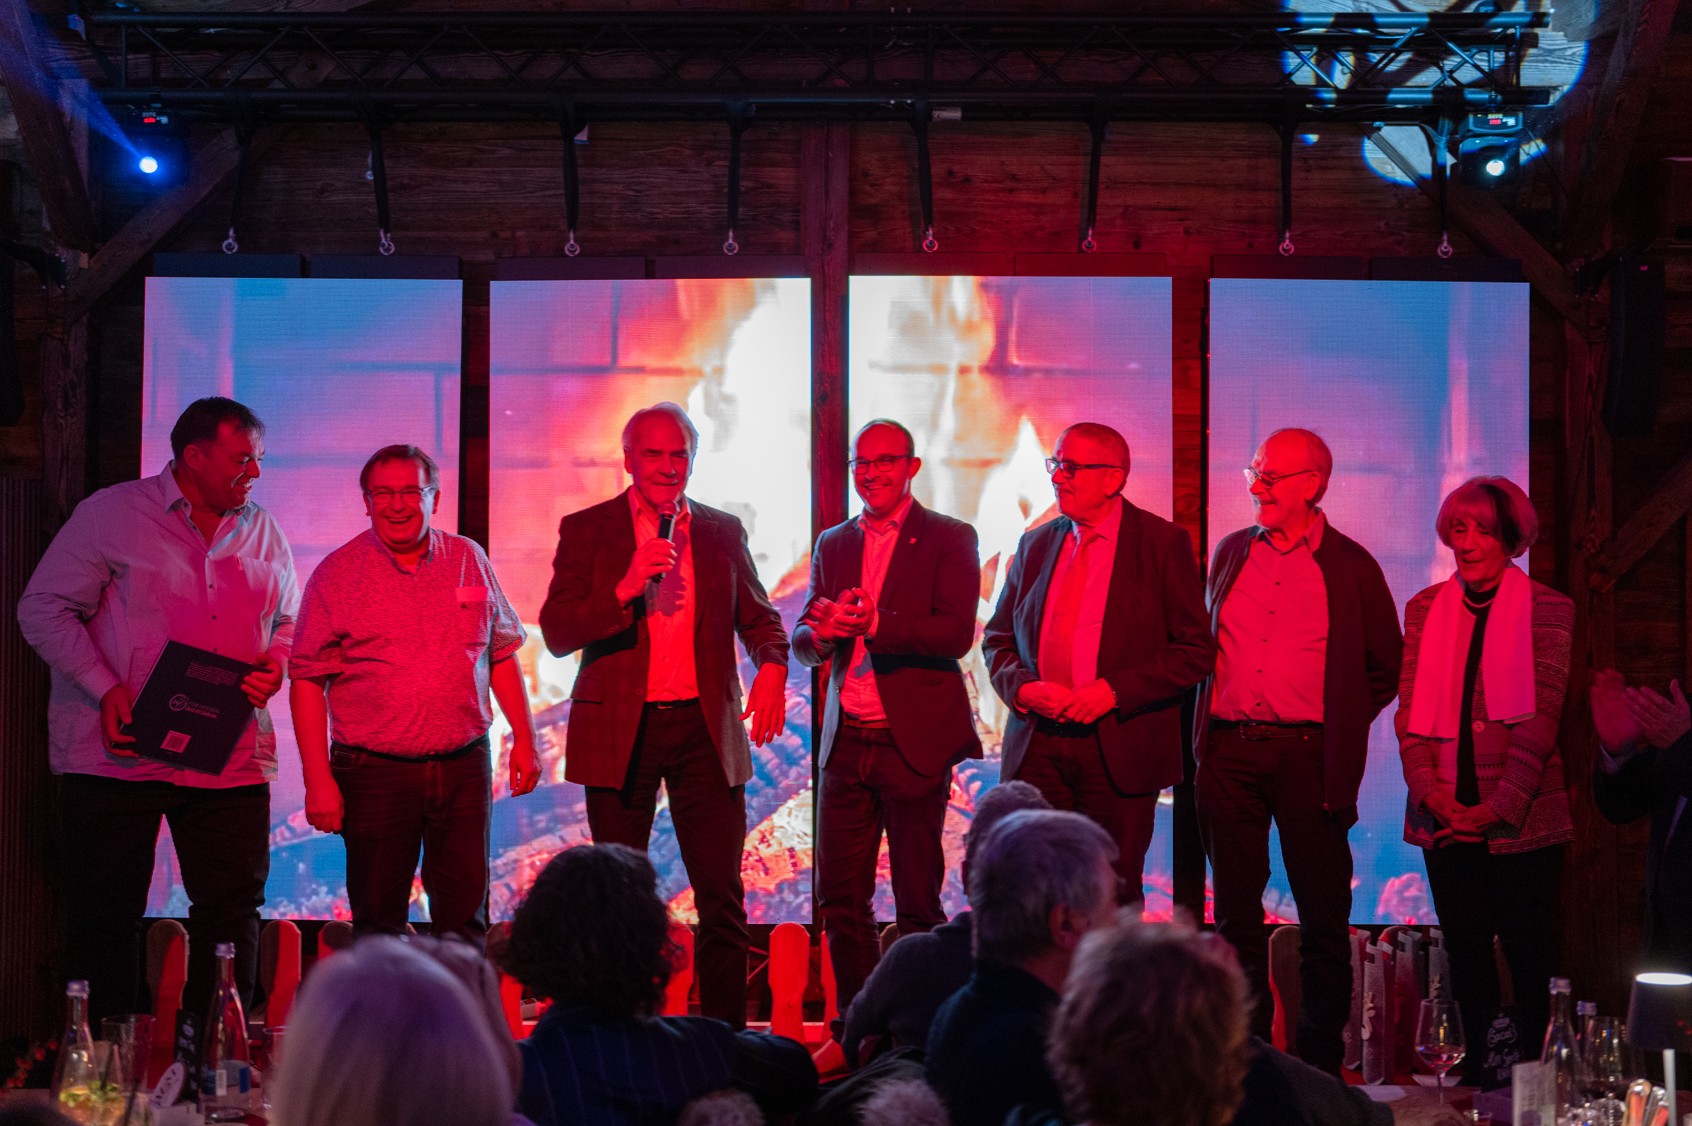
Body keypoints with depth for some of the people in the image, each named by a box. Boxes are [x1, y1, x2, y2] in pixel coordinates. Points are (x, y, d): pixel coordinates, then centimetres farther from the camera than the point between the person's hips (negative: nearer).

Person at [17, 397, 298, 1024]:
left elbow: (288, 623, 21)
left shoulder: (263, 533, 11)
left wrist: (275, 666, -3)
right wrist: (106, 689, -14)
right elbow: (43, 609, -4)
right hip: (118, 754, -3)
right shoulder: (112, 514, -3)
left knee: (232, 913, 4)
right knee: (105, 918, 3)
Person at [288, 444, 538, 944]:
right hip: (374, 770, -2)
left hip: (464, 766, 2)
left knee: (464, 917, 5)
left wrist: (524, 739, 8)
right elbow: (307, 682, -3)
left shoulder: (469, 559, 7)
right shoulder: (336, 574, -1)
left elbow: (502, 652, 14)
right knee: (378, 925, 3)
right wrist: (318, 780, -10)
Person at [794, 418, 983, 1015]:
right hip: (844, 743, 5)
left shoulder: (949, 539, 0)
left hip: (914, 742, -5)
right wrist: (821, 633, -10)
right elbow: (805, 643, 13)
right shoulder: (833, 545, 16)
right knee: (840, 898, 5)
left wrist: (874, 624, -23)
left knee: (918, 902, -1)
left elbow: (956, 632, -13)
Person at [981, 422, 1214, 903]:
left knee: (1113, 897, 1)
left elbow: (1196, 650, -4)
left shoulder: (1163, 543, -1)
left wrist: (1114, 691, -14)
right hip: (1036, 747, 4)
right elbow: (997, 638, 18)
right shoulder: (1035, 545, 13)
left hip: (1120, 751, -3)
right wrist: (1022, 687, -4)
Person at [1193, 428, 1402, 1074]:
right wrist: (1206, 730, 12)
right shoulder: (1231, 553, 13)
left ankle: (1319, 1062, 9)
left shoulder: (1351, 567, 3)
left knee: (1323, 918, 0)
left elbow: (1386, 667, 10)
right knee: (1236, 912, 6)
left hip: (1308, 754, -3)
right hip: (1229, 749, 3)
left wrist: (1340, 726, 3)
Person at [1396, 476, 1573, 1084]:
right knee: (1465, 951, 8)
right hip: (1447, 817, 3)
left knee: (1529, 952, 0)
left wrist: (1501, 803, -15)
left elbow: (1541, 715, -7)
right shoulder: (1425, 608, 10)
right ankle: (1476, 1075, 16)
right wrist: (1431, 792, -9)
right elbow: (1410, 709, 5)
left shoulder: (1548, 610, 0)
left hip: (1521, 817, -3)